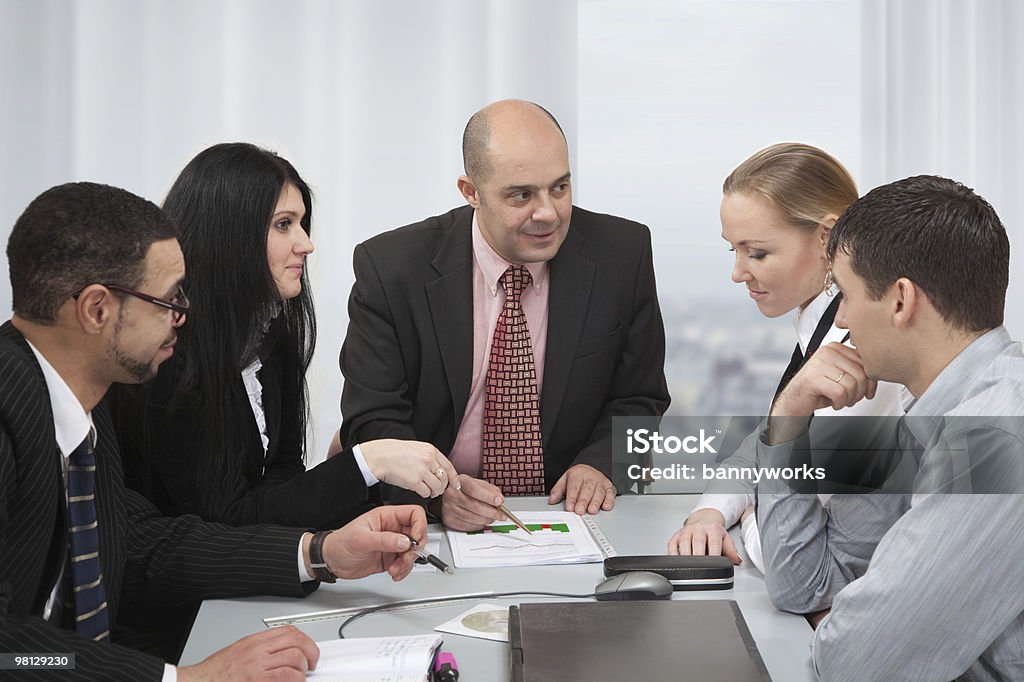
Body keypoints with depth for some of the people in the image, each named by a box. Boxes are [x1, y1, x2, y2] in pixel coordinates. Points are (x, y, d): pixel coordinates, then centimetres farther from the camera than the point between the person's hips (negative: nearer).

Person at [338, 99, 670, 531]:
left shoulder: (623, 255, -1)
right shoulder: (390, 269, -6)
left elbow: (639, 398, 8)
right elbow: (373, 420, -7)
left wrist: (600, 464, -12)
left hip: (571, 510, 3)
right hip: (432, 524, -3)